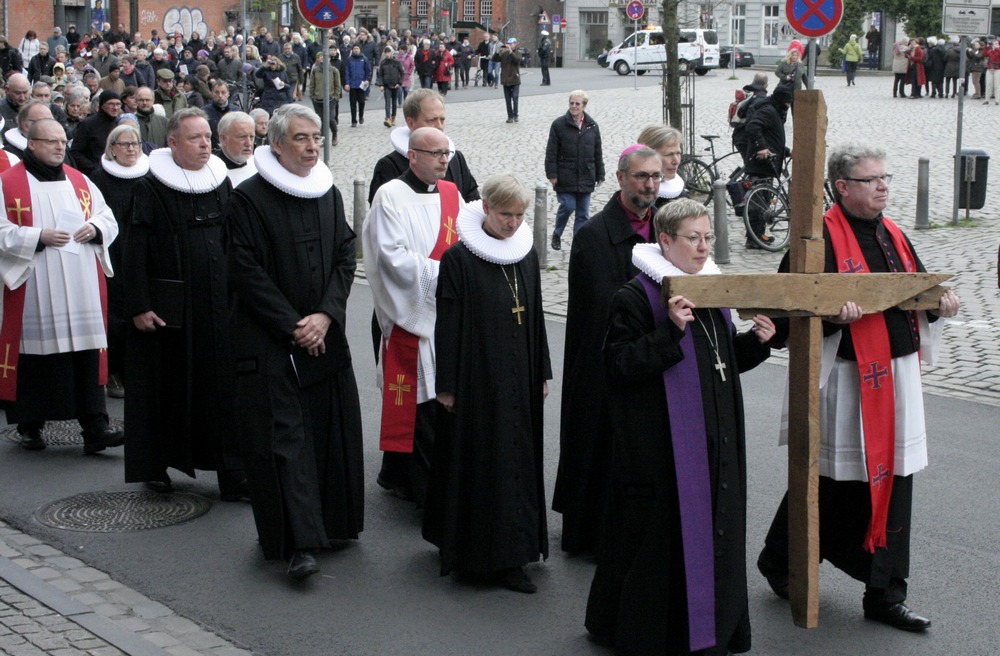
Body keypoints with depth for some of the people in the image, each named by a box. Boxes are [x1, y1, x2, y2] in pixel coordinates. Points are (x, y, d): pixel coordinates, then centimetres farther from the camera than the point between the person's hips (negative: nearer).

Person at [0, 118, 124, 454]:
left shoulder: (79, 181, 14)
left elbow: (108, 218, 17)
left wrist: (95, 228, -4)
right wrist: (38, 237, -16)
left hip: (81, 289, 3)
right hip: (32, 290, -3)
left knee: (86, 353, -3)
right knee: (34, 352, 1)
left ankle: (95, 428, -4)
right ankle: (30, 426, 15)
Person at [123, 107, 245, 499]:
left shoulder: (221, 183, 10)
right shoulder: (152, 188, -5)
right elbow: (136, 250, -8)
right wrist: (139, 305, -14)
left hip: (219, 304, 4)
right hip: (170, 306, -4)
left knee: (223, 386, 1)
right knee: (168, 386, 5)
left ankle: (233, 475, 4)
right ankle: (155, 466, 21)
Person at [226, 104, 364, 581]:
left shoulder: (329, 194, 10)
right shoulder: (250, 198, -7)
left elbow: (345, 258, 7)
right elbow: (247, 272, -10)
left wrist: (326, 315, -8)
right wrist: (292, 326, -13)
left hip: (325, 336, 5)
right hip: (270, 341, -5)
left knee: (332, 428, 7)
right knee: (284, 437, -8)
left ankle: (332, 521, 22)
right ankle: (299, 542, -10)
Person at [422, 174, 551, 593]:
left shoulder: (527, 256, 8)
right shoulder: (459, 259, -9)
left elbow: (536, 319, 14)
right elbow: (448, 324, -9)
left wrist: (542, 374, 13)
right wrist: (446, 385, -10)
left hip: (519, 380, 6)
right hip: (477, 380, -5)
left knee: (519, 459, 7)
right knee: (478, 461, -2)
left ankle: (509, 556, 16)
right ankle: (476, 554, 7)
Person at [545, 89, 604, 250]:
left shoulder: (592, 126, 7)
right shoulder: (559, 124, -4)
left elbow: (598, 153, 12)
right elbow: (551, 152, -4)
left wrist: (600, 175, 10)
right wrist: (552, 174, -10)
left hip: (586, 177, 3)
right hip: (565, 177, -3)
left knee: (583, 212, 4)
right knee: (568, 206, -8)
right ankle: (557, 234, 17)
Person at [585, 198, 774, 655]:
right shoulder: (635, 297, -11)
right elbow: (621, 365, -18)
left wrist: (754, 341, 2)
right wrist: (670, 331, -26)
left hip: (714, 441, 7)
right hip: (661, 443, -7)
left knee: (714, 527, 11)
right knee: (665, 535, -2)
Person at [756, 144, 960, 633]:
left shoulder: (892, 236, 14)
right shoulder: (820, 237, -11)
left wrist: (939, 304, 2)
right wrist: (834, 313, -32)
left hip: (897, 377, 7)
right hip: (845, 381, -7)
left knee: (892, 484, 9)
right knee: (831, 484, 3)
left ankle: (885, 596, 18)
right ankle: (779, 563, 27)